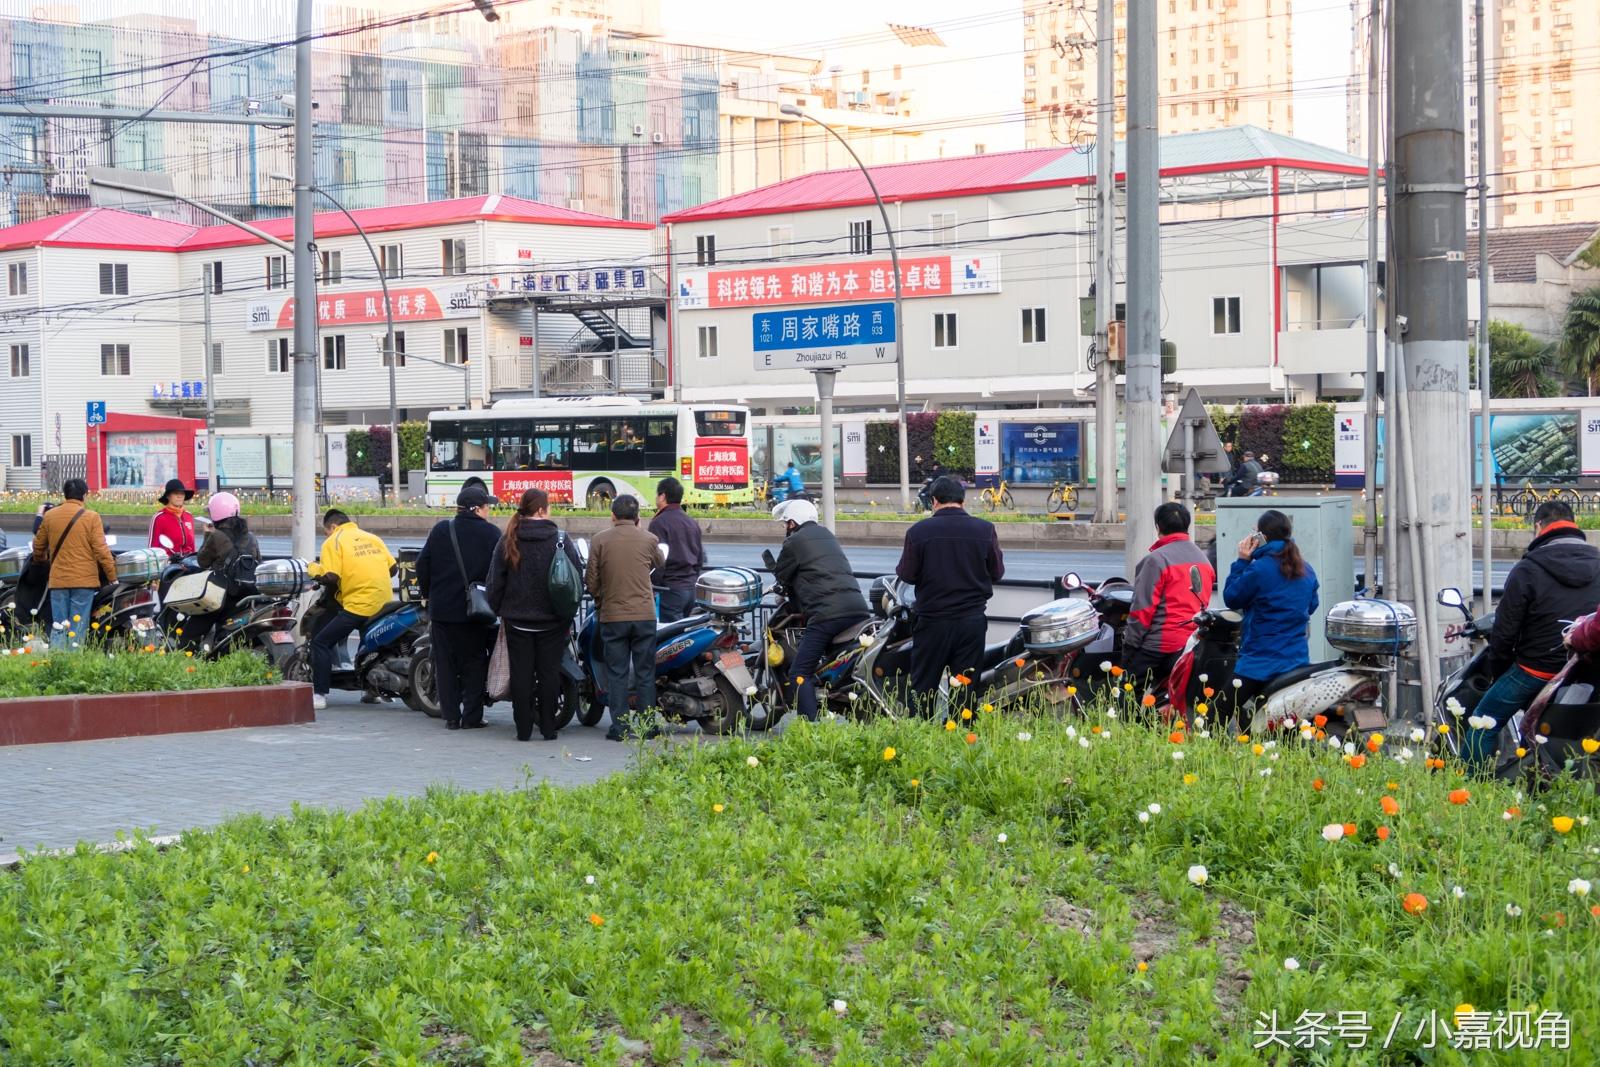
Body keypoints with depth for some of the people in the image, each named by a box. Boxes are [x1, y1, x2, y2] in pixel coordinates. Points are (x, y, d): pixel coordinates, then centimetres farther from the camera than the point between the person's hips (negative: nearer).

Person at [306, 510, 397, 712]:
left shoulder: (333, 542, -1)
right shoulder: (372, 538, 17)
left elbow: (332, 577, -13)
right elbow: (392, 568, 14)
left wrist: (315, 570, 6)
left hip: (359, 605, -7)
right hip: (384, 602, 7)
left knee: (321, 642, -3)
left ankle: (319, 694, -11)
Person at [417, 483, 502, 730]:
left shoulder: (440, 530, 2)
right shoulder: (491, 533, -4)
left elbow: (422, 565, 2)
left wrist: (429, 594, 14)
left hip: (442, 608, 2)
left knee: (446, 664, 9)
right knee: (474, 664, 7)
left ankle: (451, 716, 8)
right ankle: (471, 717, 4)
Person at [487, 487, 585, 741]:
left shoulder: (507, 541, -1)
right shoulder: (561, 540, -5)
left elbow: (495, 580, 2)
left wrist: (497, 609, 12)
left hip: (517, 618, 1)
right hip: (552, 618, -1)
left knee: (521, 673, 5)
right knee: (549, 672, 6)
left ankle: (523, 729, 6)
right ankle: (548, 728, 7)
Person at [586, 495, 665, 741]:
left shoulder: (599, 540, -3)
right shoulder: (649, 539, -2)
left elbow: (591, 580, -1)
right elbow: (660, 564, 18)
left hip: (612, 616, 0)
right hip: (644, 614, 0)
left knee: (617, 673, 5)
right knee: (645, 672, 8)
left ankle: (620, 727, 2)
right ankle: (646, 725, 10)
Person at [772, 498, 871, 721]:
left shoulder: (794, 542, 4)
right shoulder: (827, 536, 26)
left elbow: (782, 578, 12)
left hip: (827, 614, -8)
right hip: (859, 610, 8)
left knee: (800, 674, -7)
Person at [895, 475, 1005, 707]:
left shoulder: (918, 531, -10)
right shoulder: (985, 530, -5)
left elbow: (907, 575, -4)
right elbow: (997, 573, 3)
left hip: (933, 620, -1)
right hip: (972, 620, 2)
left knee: (922, 688, 8)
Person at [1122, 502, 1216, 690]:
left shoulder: (1157, 559, -12)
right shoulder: (1203, 559, 13)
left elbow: (1143, 606, -14)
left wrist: (1131, 640, -8)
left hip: (1161, 645, -7)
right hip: (1194, 643, 8)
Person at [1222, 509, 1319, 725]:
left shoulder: (1258, 569, -16)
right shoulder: (1307, 571, 7)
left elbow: (1231, 598, -5)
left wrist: (1242, 561, 0)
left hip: (1260, 663, -8)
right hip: (1298, 660, 8)